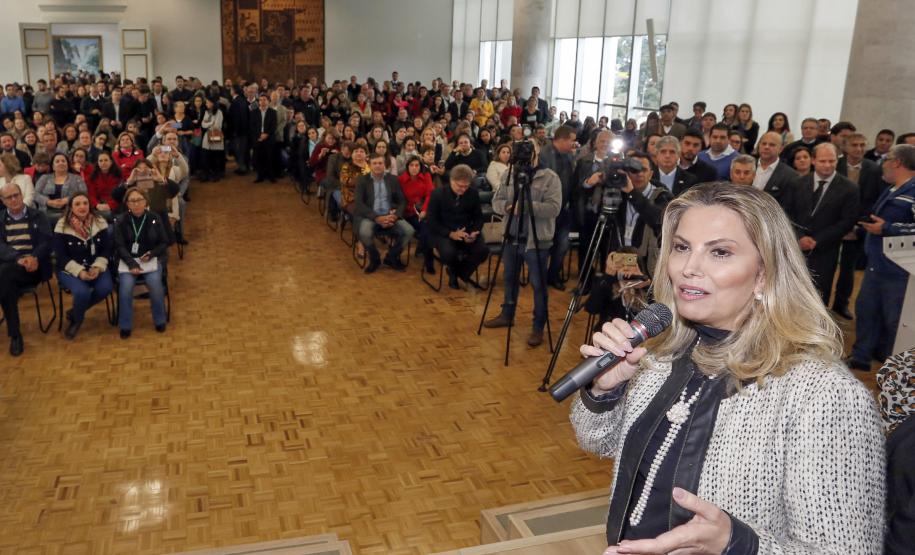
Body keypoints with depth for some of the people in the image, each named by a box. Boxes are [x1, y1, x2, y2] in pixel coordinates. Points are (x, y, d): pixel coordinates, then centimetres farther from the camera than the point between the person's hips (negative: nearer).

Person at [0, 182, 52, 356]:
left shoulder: (38, 216, 13)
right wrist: (19, 258, -22)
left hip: (32, 267, -2)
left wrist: (33, 258, -21)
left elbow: (46, 243, 1)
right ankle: (15, 335, -26)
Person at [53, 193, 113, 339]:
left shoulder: (100, 222, -2)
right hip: (69, 269, -3)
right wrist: (79, 272, -22)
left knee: (106, 288, -26)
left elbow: (107, 249, 0)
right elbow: (61, 256, -10)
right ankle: (77, 319, 4)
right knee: (82, 292, -32)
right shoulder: (62, 225, -9)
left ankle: (74, 313, 1)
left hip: (95, 266, 3)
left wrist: (98, 267, -17)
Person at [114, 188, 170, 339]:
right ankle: (125, 325, -10)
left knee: (155, 283, -28)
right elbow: (120, 246, -5)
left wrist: (151, 254, -14)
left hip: (151, 258, 0)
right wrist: (132, 264, -20)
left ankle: (160, 320, -5)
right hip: (128, 259, 0)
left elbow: (164, 243, 5)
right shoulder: (121, 221, 1)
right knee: (126, 286, -27)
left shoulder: (155, 218, 2)